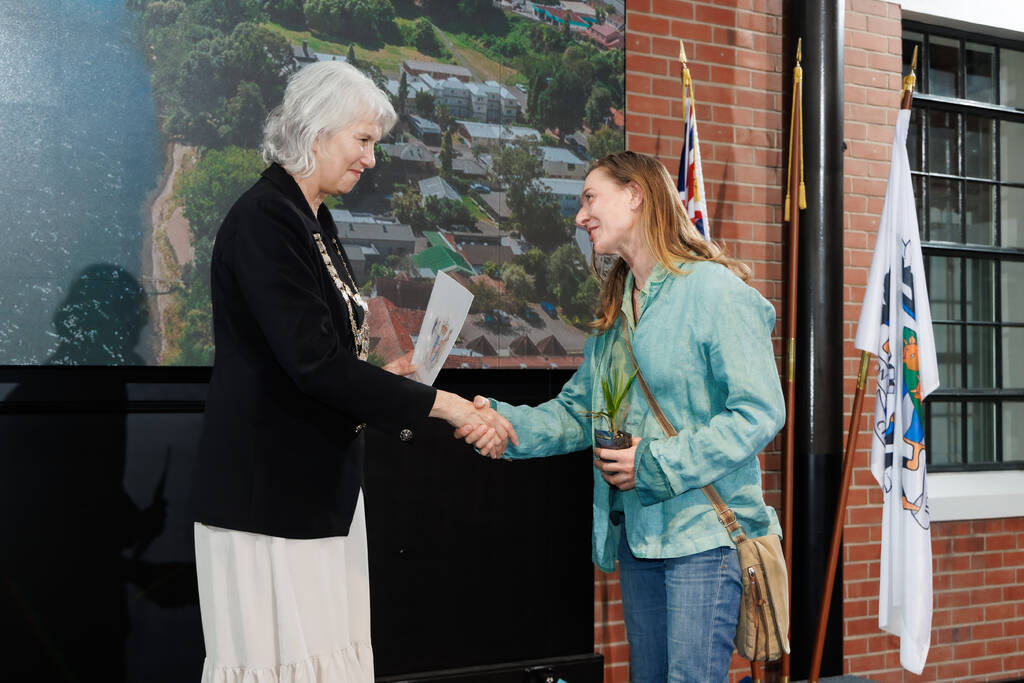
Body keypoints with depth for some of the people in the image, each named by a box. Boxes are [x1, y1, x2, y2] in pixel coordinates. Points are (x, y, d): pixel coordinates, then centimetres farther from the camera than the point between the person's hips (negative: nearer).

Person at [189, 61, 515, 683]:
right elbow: (315, 364, -23)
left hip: (323, 486, 9)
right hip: (268, 492, -9)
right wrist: (440, 404, -20)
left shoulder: (315, 221, 15)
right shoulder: (263, 220, -15)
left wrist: (379, 381, 5)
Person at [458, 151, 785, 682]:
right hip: (635, 532, 8)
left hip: (704, 533, -8)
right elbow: (578, 412, 15)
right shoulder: (617, 309, 17)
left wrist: (657, 465, -19)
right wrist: (507, 423, -4)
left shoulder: (714, 290, -11)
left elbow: (759, 412, -16)